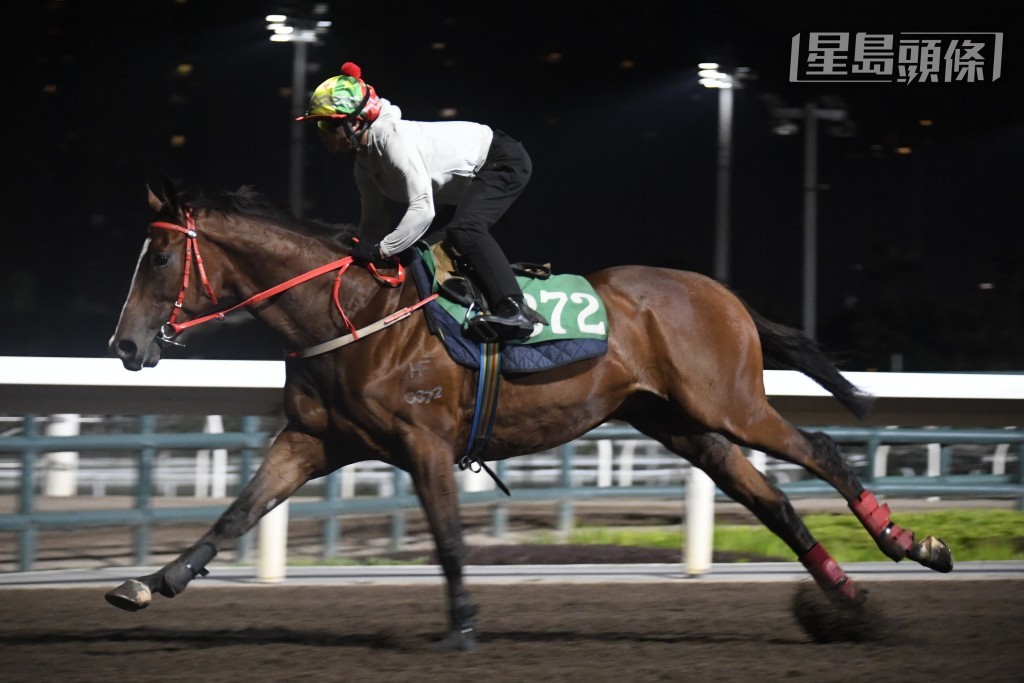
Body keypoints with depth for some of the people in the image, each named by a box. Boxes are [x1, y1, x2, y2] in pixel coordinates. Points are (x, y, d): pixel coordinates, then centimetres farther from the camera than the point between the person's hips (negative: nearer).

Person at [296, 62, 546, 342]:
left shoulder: (393, 138, -30)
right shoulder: (364, 162, 1)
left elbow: (422, 210, -35)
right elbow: (374, 220, 9)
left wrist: (381, 250, -32)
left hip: (503, 160, -11)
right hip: (478, 176, 11)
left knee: (464, 230, -28)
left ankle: (513, 311, -32)